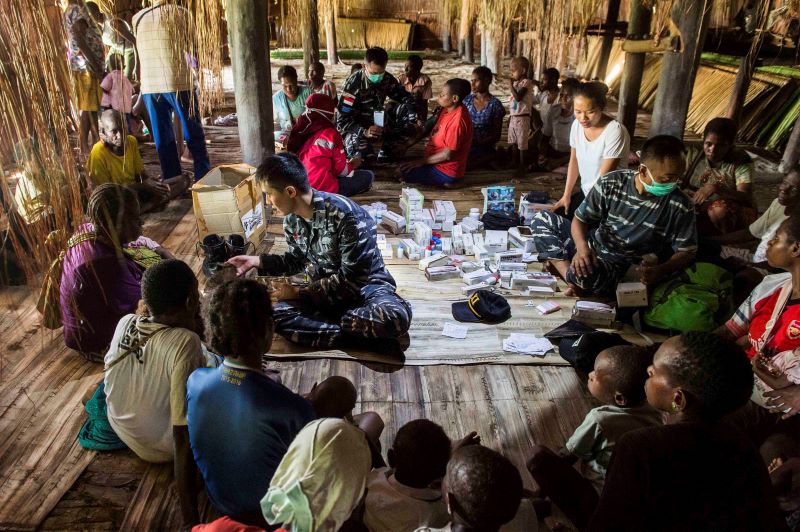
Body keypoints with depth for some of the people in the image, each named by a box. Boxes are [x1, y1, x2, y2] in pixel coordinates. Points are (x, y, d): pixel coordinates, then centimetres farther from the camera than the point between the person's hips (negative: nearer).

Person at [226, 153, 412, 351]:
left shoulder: (346, 214, -24)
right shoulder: (291, 219, -2)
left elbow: (351, 279, -22)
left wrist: (299, 293, -17)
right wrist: (257, 261, 3)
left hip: (365, 285, -6)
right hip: (324, 292, 6)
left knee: (394, 317, -39)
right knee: (278, 316, -24)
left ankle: (328, 323, -14)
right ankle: (365, 334, -20)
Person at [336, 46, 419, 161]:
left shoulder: (387, 79, -8)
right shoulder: (353, 83, -23)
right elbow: (342, 120, -27)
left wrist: (416, 116, -23)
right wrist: (364, 132, -44)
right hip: (356, 127, -6)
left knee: (406, 110, -12)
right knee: (361, 148, -40)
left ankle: (387, 151, 0)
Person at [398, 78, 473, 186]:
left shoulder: (457, 120, -27)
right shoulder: (448, 108, 1)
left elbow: (447, 154, -25)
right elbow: (432, 130, 13)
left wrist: (421, 162, -17)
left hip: (446, 172, -10)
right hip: (437, 161, 10)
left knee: (404, 172, -18)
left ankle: (442, 182, -4)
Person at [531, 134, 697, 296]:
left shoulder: (681, 207, -14)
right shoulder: (610, 184, -11)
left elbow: (687, 252, -6)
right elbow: (580, 219, -5)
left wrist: (661, 270, -28)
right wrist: (582, 247, -28)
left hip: (618, 266, -4)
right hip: (589, 247, 4)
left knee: (588, 274, -39)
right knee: (542, 218, -4)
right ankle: (569, 272, -13)